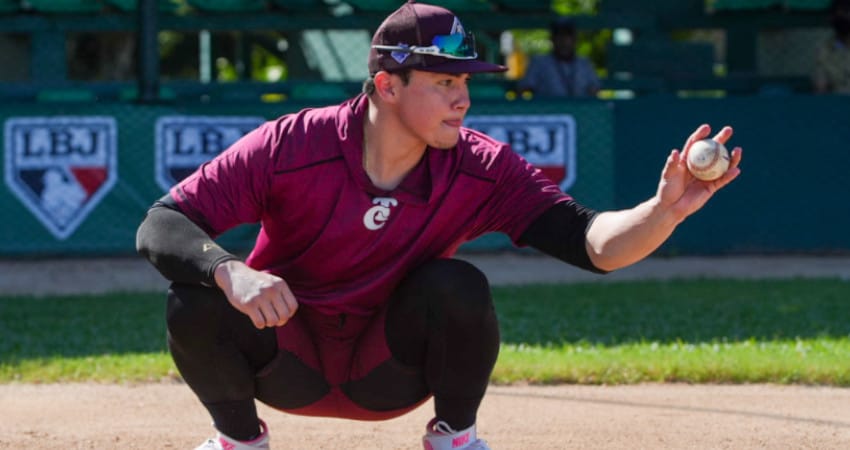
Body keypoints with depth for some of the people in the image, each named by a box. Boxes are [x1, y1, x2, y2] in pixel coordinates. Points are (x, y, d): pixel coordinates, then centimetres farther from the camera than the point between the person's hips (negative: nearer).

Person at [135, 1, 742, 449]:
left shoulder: (481, 171, -17)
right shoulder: (289, 147, -23)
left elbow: (593, 243, -26)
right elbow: (158, 227, -26)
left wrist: (665, 210, -48)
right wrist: (229, 273, -48)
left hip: (389, 375, 1)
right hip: (288, 362, -1)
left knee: (458, 286, -29)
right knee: (197, 301, -31)